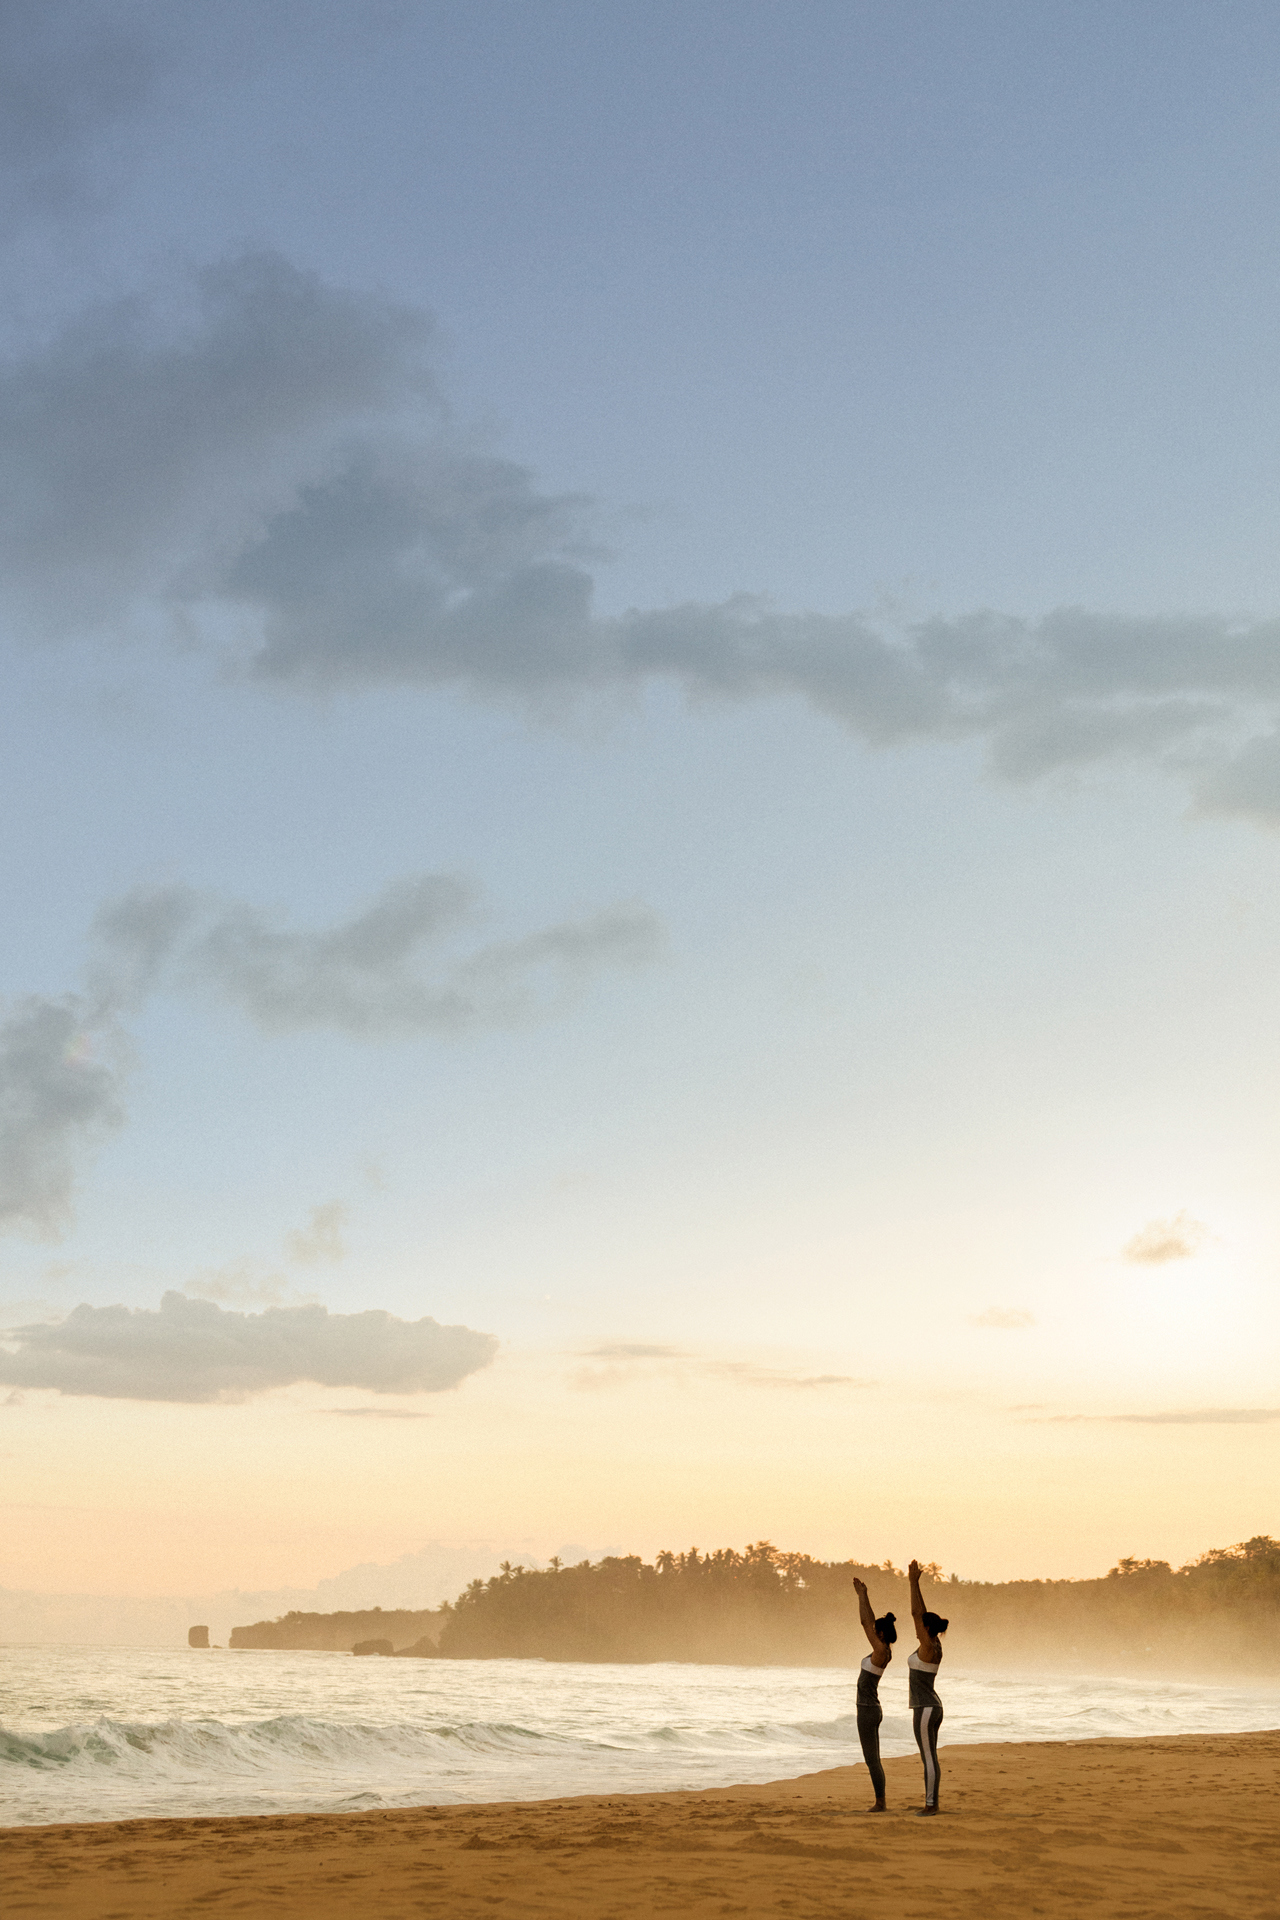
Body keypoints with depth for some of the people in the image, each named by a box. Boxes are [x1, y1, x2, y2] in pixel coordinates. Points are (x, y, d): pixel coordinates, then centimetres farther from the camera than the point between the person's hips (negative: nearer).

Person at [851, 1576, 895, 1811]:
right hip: (871, 1710, 10)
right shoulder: (882, 1649, 7)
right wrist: (862, 1596, 15)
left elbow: (865, 1622, -16)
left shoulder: (881, 1651, -17)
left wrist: (863, 1594, -9)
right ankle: (880, 1802, 16)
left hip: (868, 1711, -10)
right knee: (873, 1760, 13)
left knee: (872, 1761, -3)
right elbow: (870, 1622, 16)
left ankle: (880, 1803, 2)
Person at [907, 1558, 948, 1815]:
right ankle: (932, 1802, 16)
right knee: (930, 1758, 12)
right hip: (933, 1708, 10)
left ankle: (930, 1804, -1)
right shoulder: (935, 1645, 8)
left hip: (924, 1710, -10)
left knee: (928, 1758, -5)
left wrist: (914, 1582, -18)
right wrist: (915, 1583, 11)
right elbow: (922, 1613, 13)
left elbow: (916, 1612, -20)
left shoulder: (928, 1648, -17)